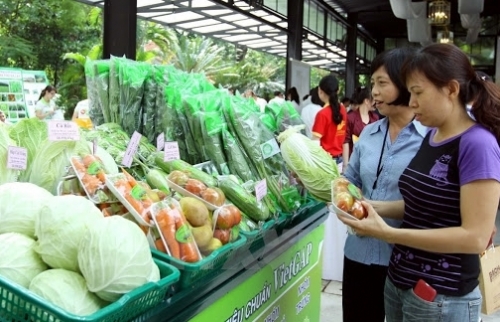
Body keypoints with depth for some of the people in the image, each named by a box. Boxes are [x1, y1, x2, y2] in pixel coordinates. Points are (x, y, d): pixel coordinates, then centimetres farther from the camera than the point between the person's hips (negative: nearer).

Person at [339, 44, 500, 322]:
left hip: (441, 298, -7)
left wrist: (387, 233, -24)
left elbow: (475, 236, -22)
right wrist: (376, 208, -4)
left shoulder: (477, 144, -18)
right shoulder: (432, 136, 5)